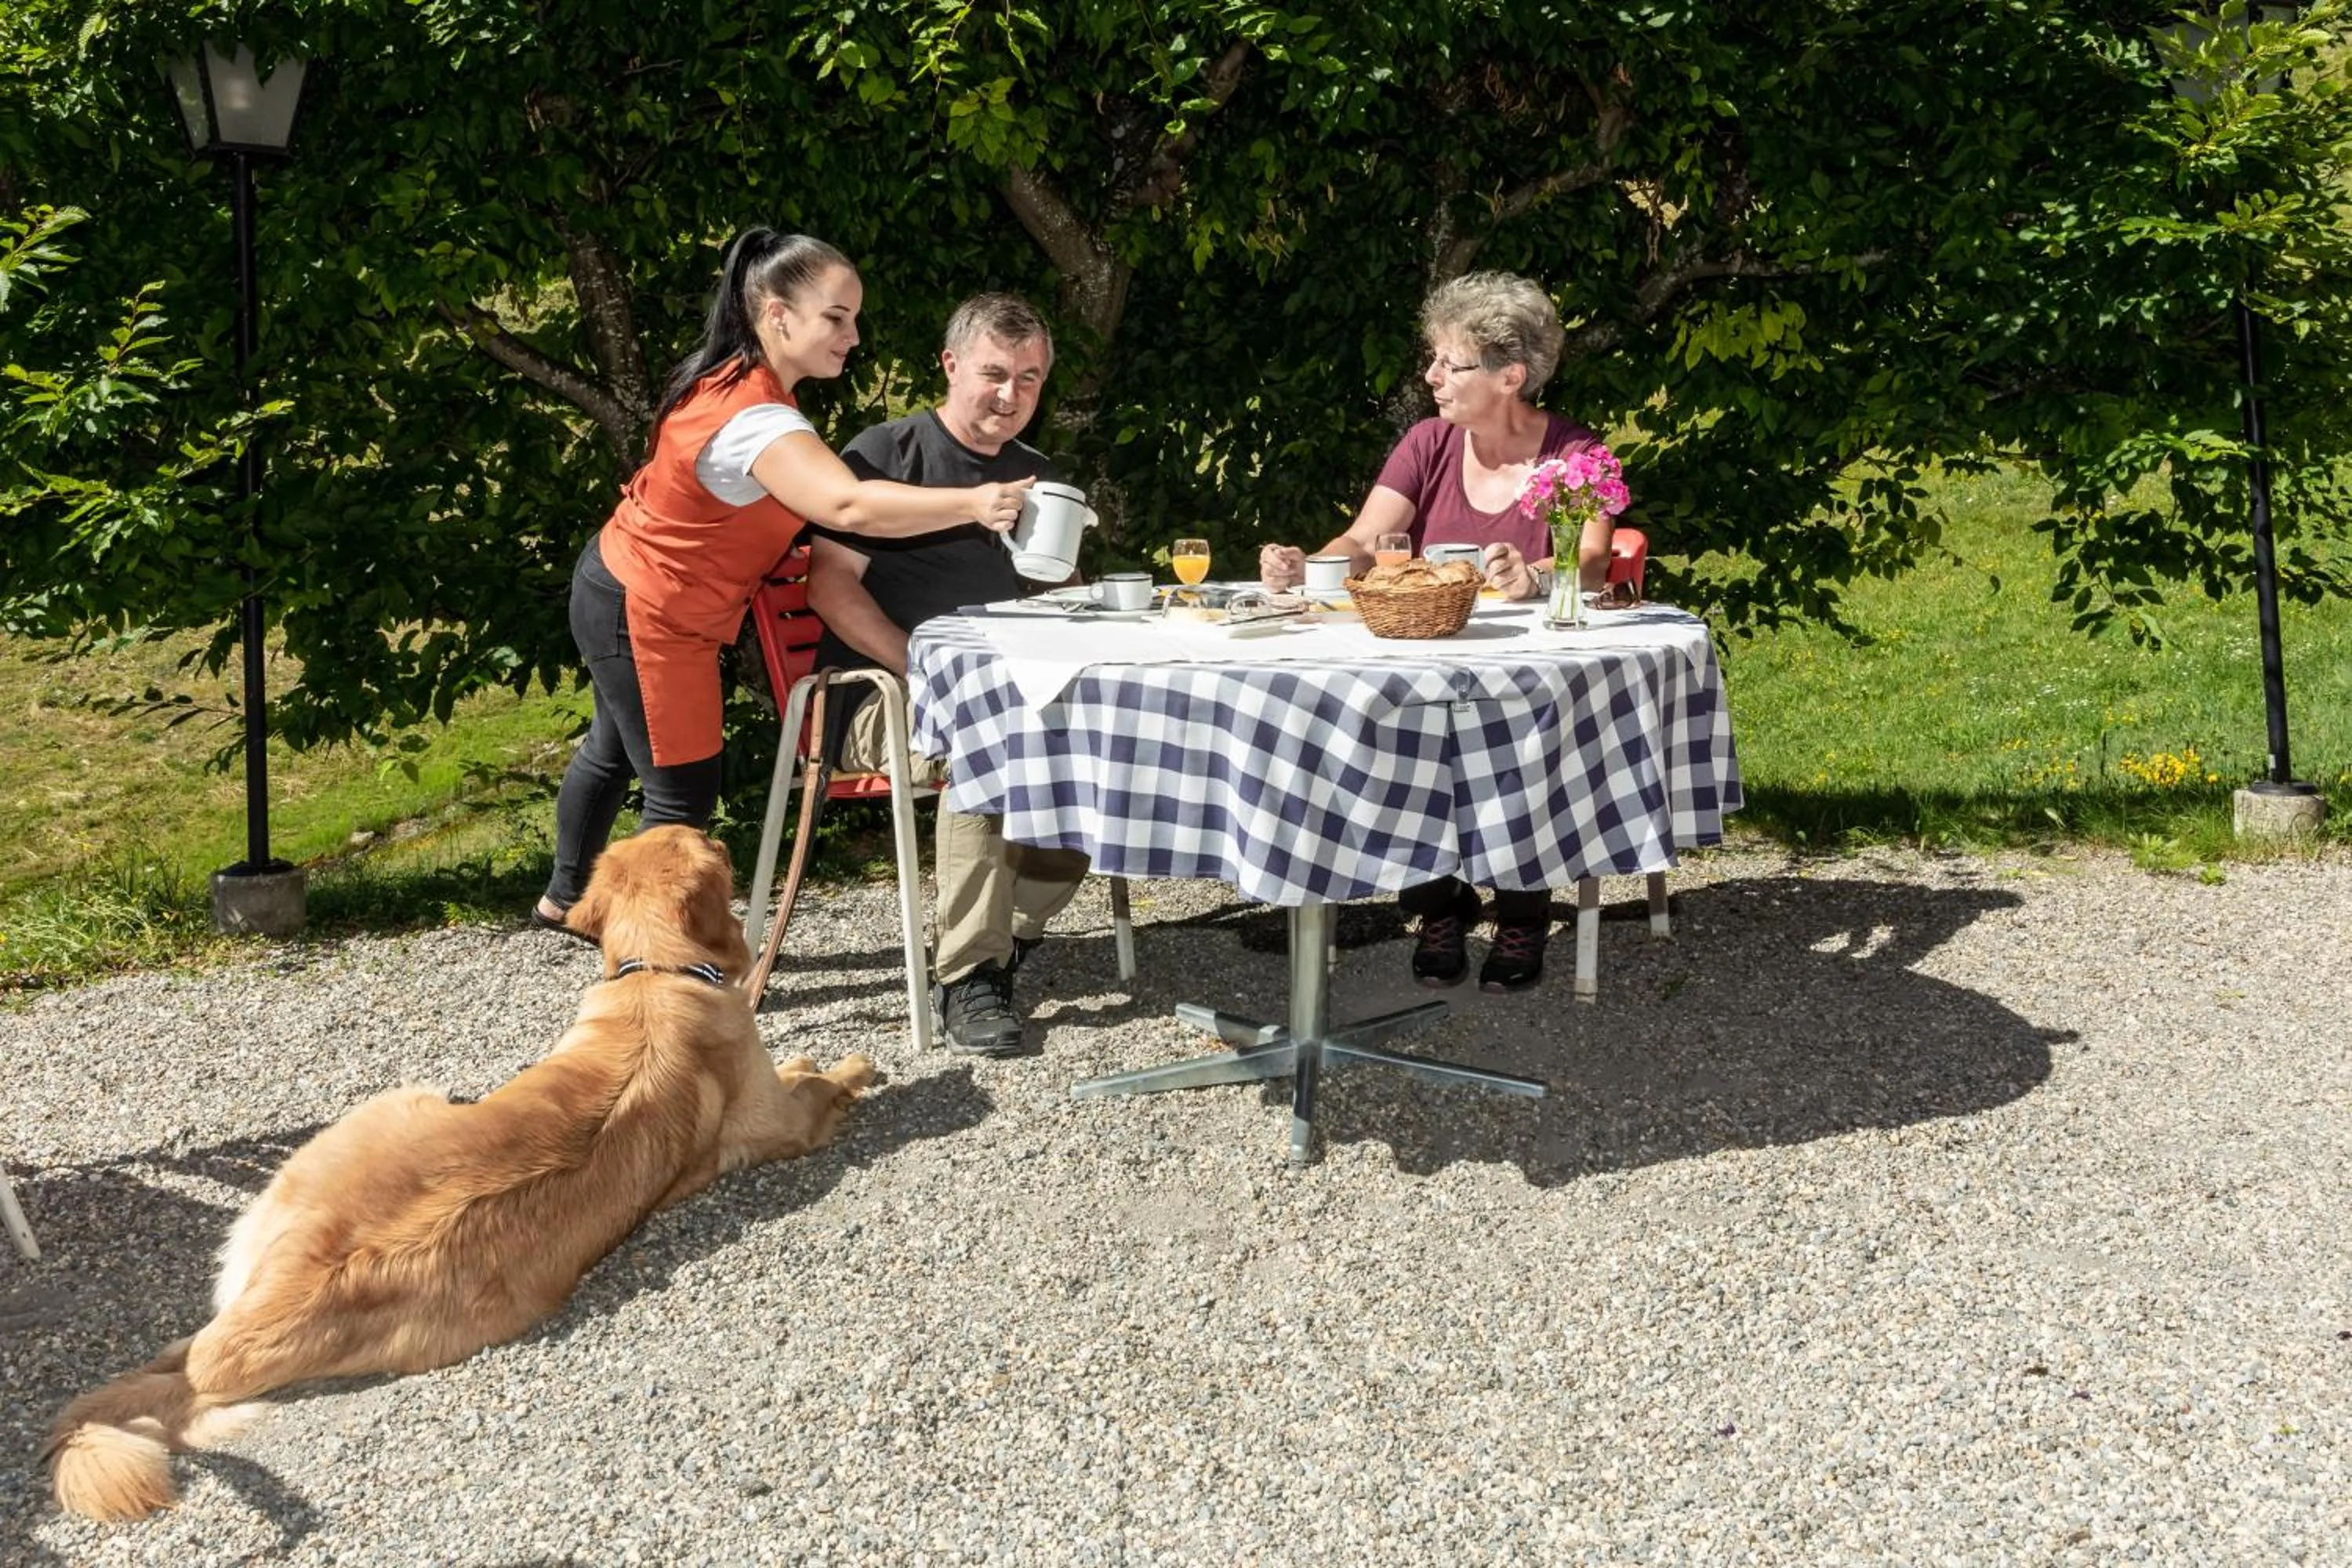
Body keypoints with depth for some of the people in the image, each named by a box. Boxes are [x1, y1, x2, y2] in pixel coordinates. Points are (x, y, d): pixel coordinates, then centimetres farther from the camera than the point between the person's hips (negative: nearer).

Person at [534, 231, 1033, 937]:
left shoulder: (730, 378, -2)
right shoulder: (755, 419, -33)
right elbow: (850, 506, -49)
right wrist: (973, 503, -55)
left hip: (622, 589, 11)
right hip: (646, 621, -11)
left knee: (612, 751, 28)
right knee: (685, 794, -2)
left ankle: (565, 898, 49)